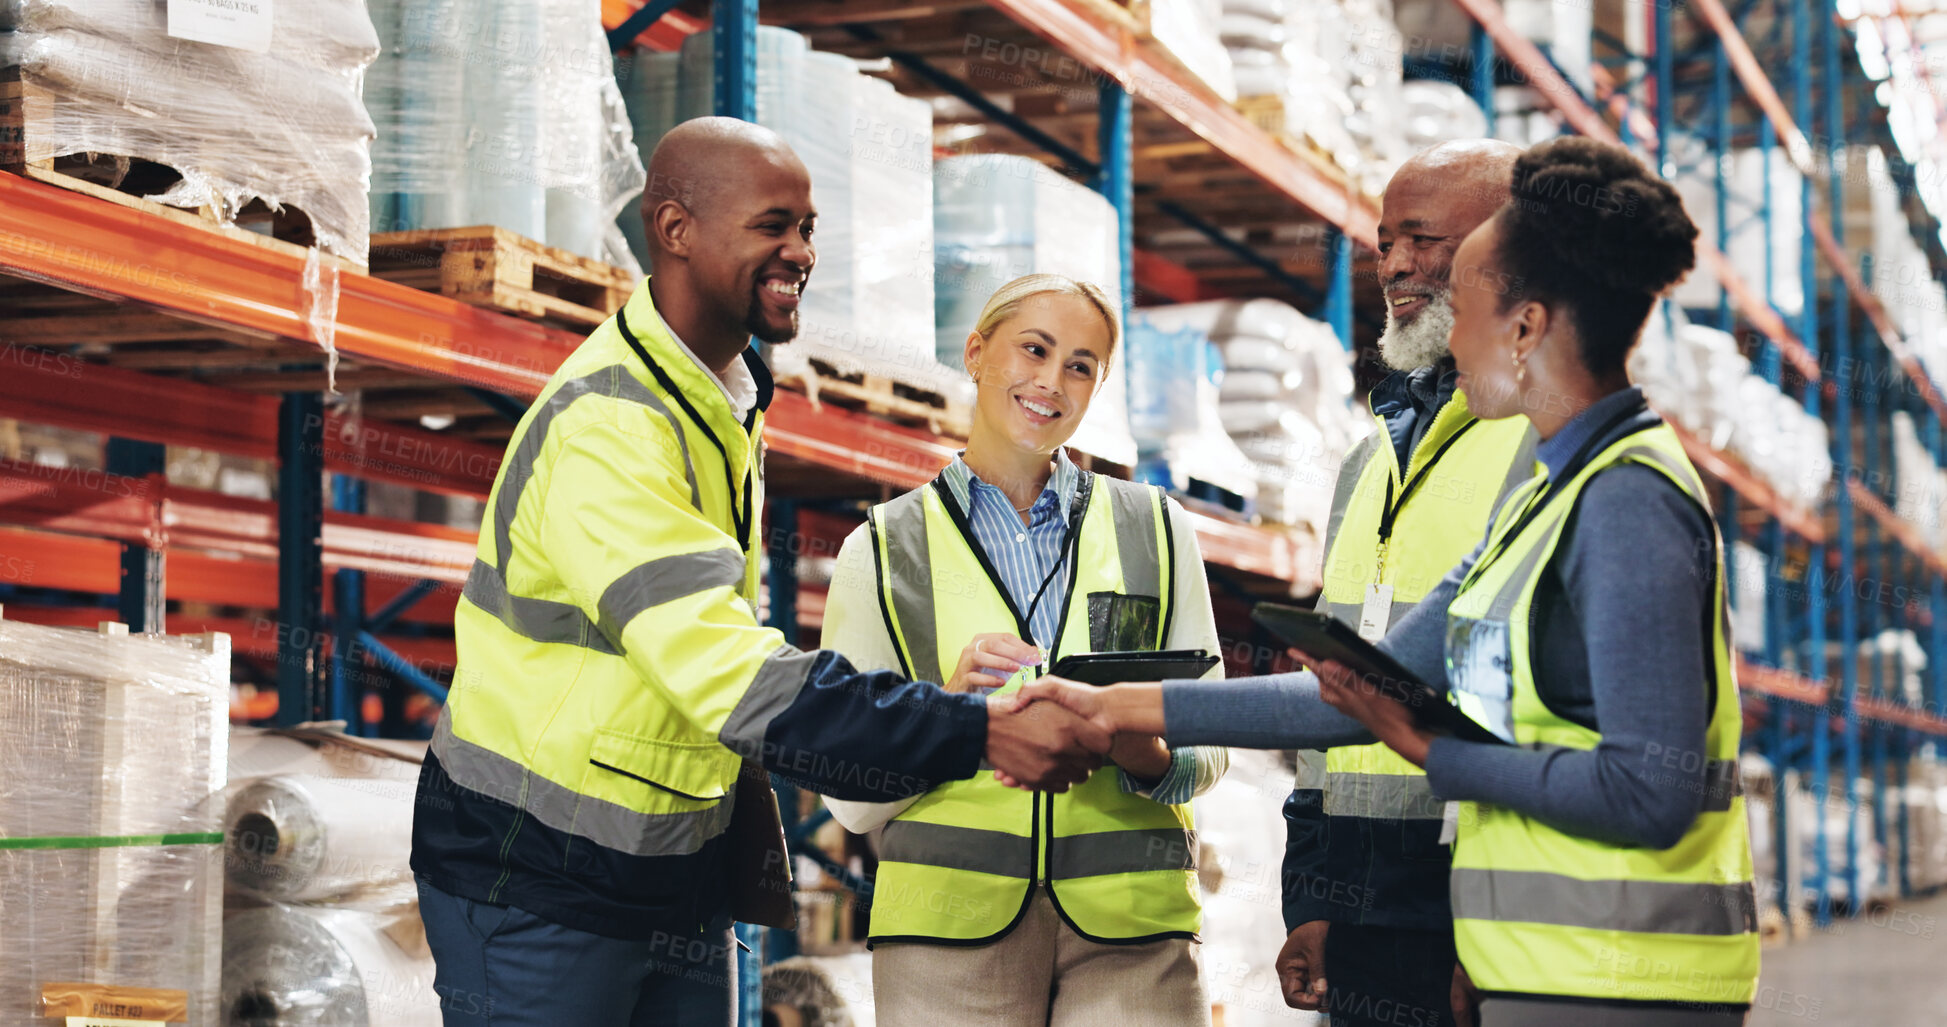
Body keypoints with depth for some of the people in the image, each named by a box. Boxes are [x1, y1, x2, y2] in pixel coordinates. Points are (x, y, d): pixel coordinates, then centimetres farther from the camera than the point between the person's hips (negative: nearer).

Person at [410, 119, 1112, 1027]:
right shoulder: (606, 425, -24)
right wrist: (979, 731, -35)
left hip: (679, 881, 8)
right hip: (535, 883, -8)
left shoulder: (725, 399, 8)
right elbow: (732, 678, -32)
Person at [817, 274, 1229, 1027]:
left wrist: (1150, 757, -11)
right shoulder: (882, 550, 7)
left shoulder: (1155, 530, 12)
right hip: (951, 919, -1)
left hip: (1130, 915, 1)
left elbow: (1209, 745, 11)